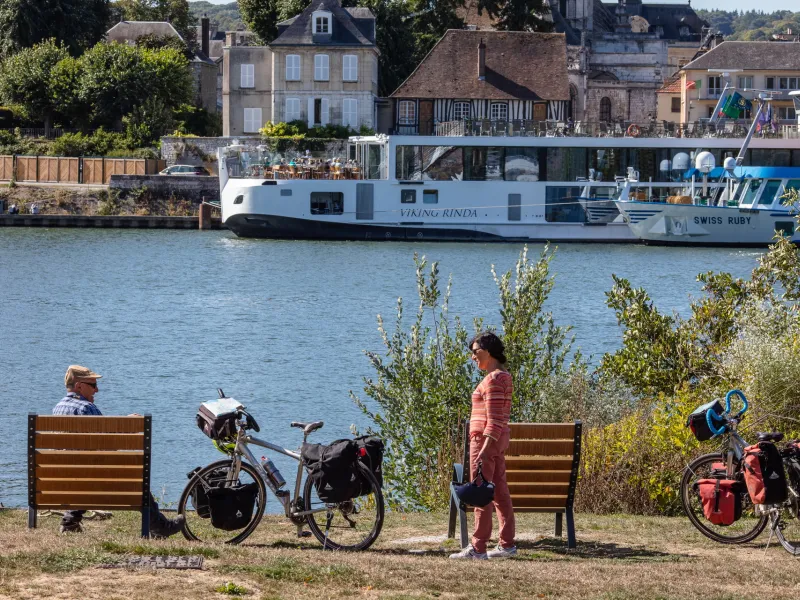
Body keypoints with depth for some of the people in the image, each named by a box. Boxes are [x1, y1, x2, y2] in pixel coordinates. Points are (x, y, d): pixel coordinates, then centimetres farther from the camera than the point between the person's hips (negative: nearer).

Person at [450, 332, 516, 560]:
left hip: (486, 439, -10)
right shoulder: (504, 377, 15)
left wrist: (484, 450, -24)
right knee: (500, 492, 11)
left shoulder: (493, 380, -16)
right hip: (500, 439, 10)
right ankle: (507, 544, 14)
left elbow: (493, 420, -21)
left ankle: (478, 548, -5)